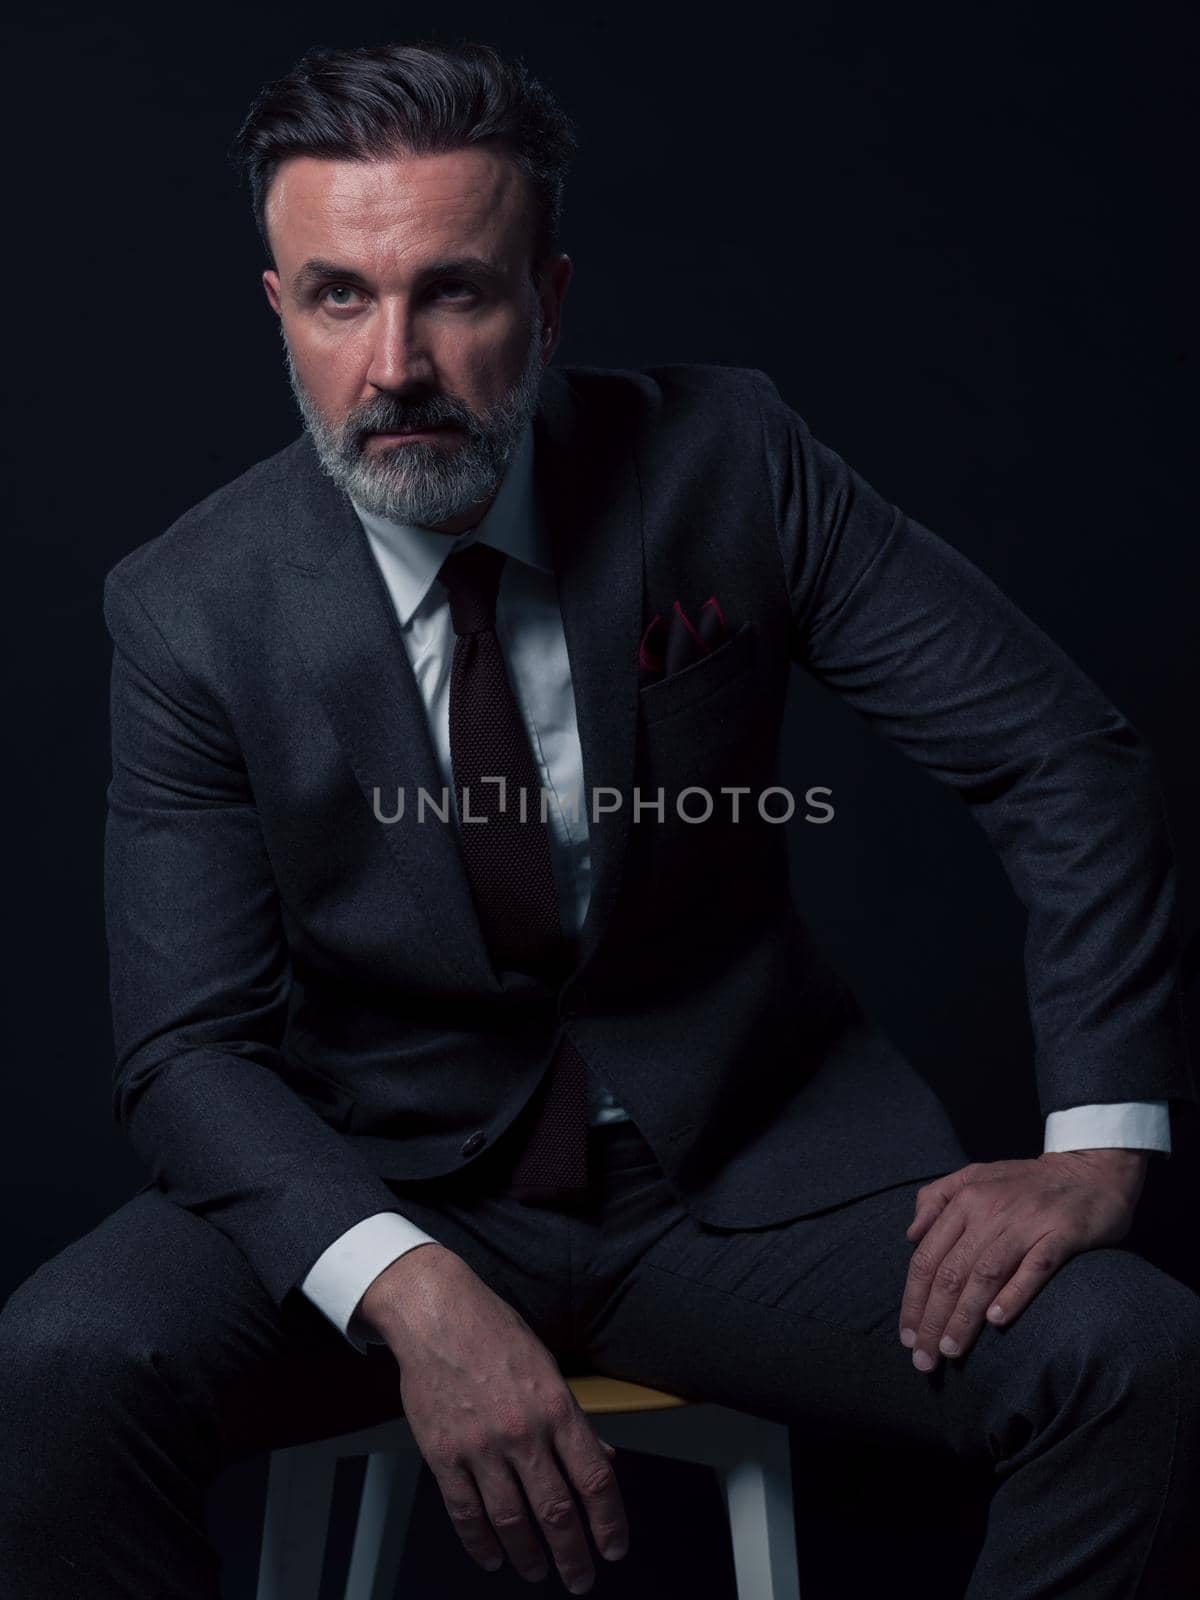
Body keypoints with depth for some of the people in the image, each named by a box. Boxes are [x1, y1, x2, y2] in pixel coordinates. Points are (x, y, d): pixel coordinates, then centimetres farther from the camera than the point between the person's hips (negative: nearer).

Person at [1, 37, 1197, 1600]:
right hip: (385, 1183, 0)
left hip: (747, 1165, 1)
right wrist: (413, 1291, -29)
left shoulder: (726, 461, -9)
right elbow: (190, 1046, -10)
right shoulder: (191, 611, -9)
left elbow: (1064, 758, -6)